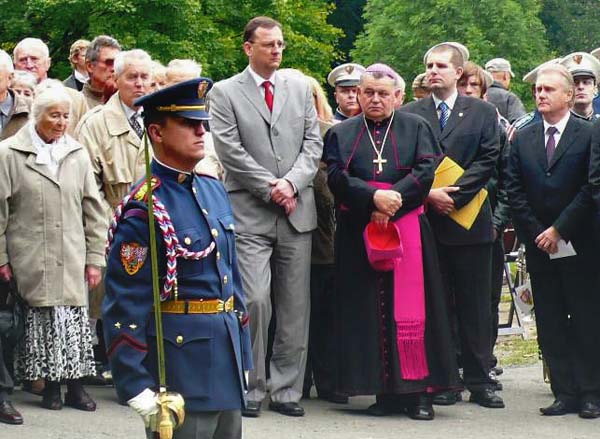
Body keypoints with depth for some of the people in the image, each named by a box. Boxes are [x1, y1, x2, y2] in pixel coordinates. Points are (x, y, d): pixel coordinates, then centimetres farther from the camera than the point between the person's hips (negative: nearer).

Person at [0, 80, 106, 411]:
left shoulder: (77, 154, 8)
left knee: (75, 320, 1)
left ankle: (75, 386, 9)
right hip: (30, 259, -3)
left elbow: (93, 210, 10)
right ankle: (51, 387, 10)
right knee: (40, 319, -1)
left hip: (71, 260, 3)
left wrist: (95, 258, 5)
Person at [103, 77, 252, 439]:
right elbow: (124, 308, -15)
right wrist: (137, 389, -18)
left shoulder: (215, 191, 11)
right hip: (180, 370, -8)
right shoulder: (143, 210, -14)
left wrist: (243, 355, 17)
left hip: (227, 367, 8)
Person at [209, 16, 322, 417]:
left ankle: (287, 390, 10)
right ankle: (251, 389, 0)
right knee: (255, 301, -11)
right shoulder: (225, 93, 2)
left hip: (297, 212, 4)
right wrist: (271, 188, -10)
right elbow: (231, 151, -5)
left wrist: (291, 182, -8)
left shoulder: (300, 89, 14)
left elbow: (313, 143, 8)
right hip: (251, 214, -4)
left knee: (295, 308, 4)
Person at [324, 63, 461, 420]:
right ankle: (386, 391, 3)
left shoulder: (416, 128, 10)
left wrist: (393, 199, -15)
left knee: (410, 309, -7)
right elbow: (337, 176, -2)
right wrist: (374, 197, -17)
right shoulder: (342, 133, 13)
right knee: (370, 310, -1)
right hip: (358, 233, 2)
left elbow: (427, 170, -3)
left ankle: (418, 391, -4)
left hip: (407, 228, -1)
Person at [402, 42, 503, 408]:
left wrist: (452, 195, -12)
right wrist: (429, 194, -14)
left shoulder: (483, 113, 7)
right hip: (427, 220, 0)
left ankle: (479, 381, 7)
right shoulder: (409, 115, 8)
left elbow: (487, 160, -2)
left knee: (476, 306, 2)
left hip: (469, 221, 0)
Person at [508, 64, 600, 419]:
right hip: (539, 245, 4)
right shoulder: (523, 140, 10)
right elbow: (515, 190, 7)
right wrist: (536, 233, -5)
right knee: (550, 324, 3)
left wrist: (559, 229, -12)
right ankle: (565, 393, 7)